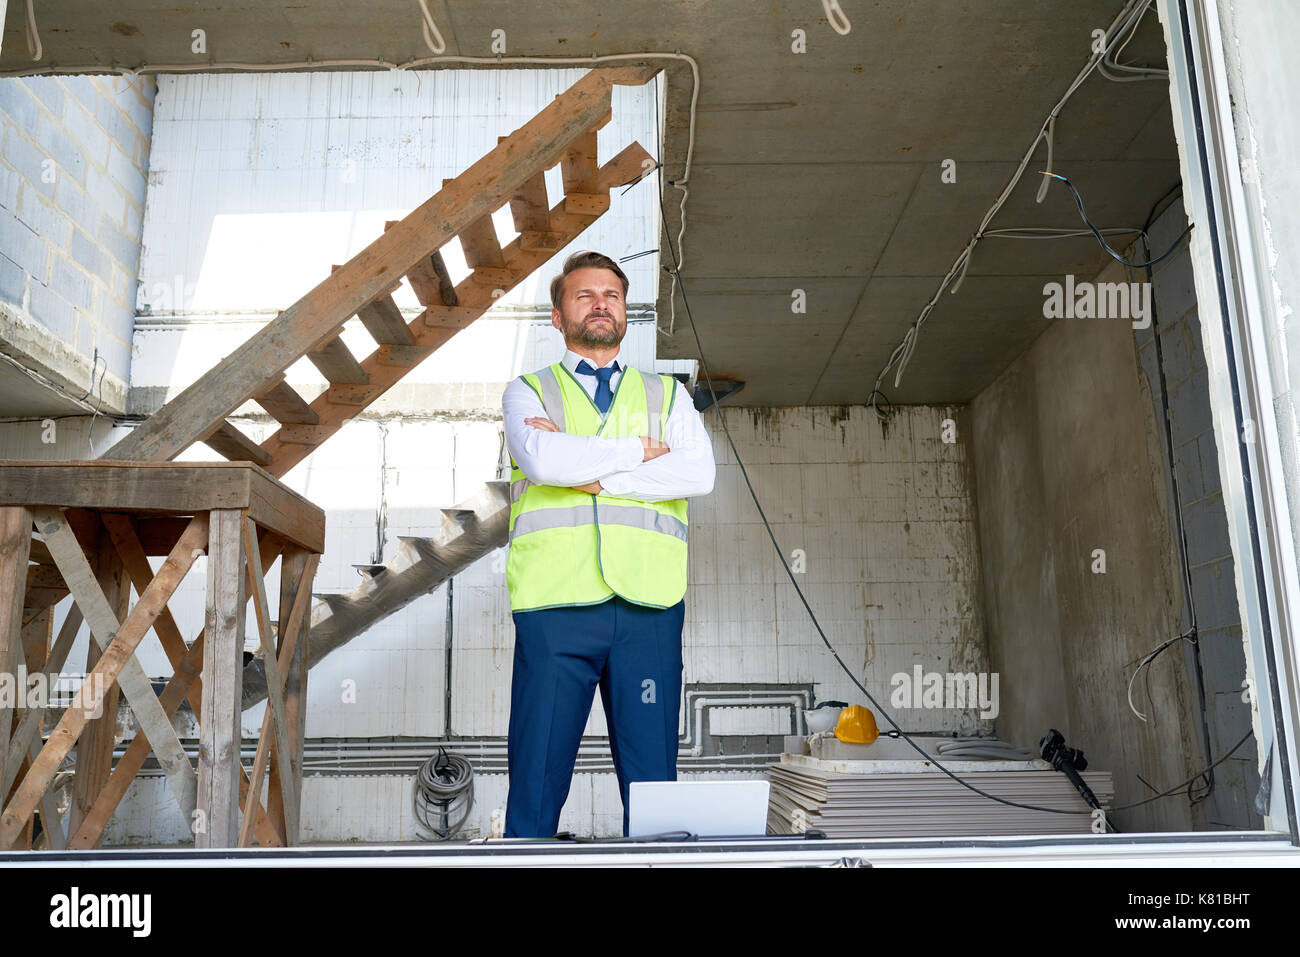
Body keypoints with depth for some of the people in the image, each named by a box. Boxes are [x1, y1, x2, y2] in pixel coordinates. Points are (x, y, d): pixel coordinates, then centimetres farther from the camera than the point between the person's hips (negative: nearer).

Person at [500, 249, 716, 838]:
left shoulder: (667, 396, 20)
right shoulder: (527, 392, 16)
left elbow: (698, 474, -1)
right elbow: (542, 459, -8)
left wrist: (590, 473, -5)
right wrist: (638, 450, 0)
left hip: (648, 606, 2)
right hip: (556, 601, -1)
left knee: (652, 778, 2)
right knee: (537, 777, 0)